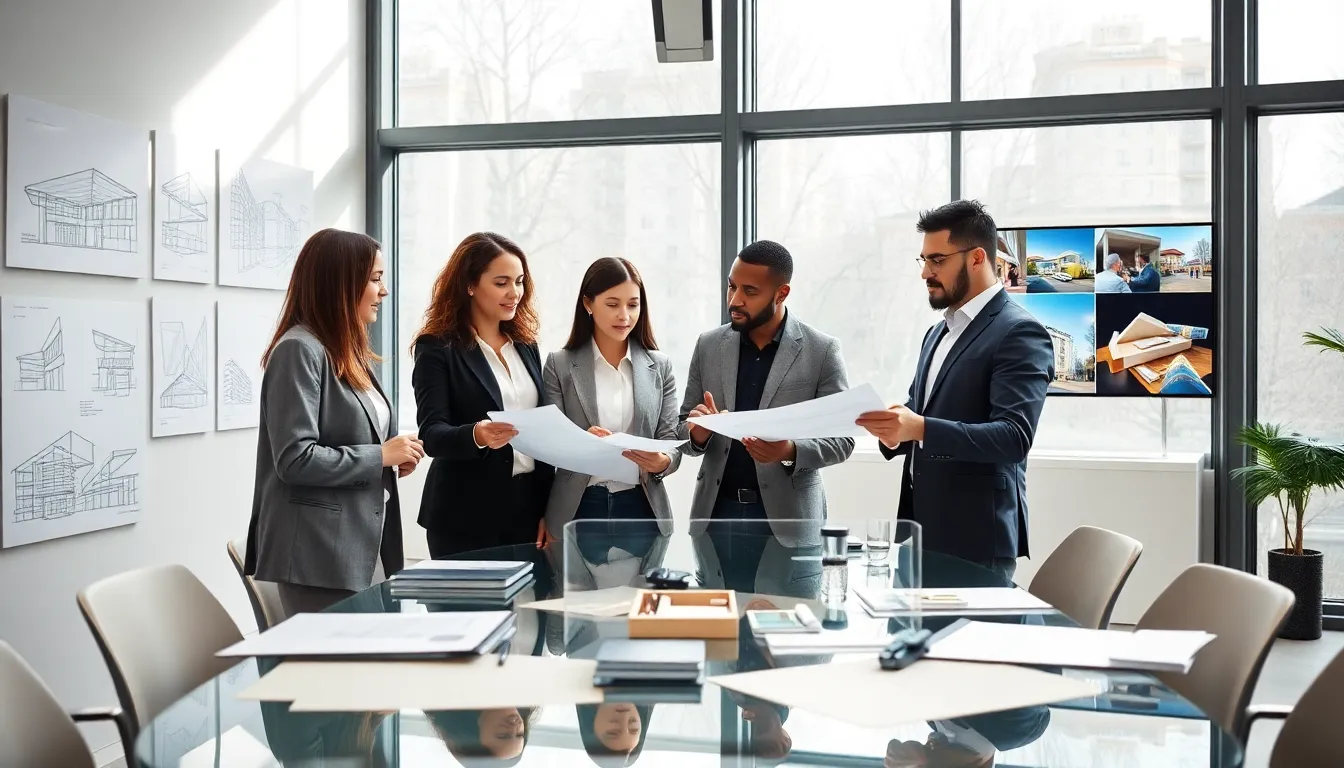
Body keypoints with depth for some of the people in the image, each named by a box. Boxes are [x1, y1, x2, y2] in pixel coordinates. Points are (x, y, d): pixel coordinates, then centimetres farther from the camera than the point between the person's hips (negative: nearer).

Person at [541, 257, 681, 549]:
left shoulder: (659, 366, 5)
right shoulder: (559, 365, 0)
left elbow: (671, 439, 3)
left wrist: (661, 462, -20)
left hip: (641, 508, 2)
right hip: (578, 509, -1)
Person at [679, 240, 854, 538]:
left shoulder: (821, 350, -4)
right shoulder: (709, 345, 5)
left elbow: (842, 438, -3)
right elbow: (683, 425, 10)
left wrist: (792, 451, -23)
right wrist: (697, 432, -14)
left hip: (787, 515, -3)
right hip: (717, 509, 3)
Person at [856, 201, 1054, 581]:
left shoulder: (1020, 333, -12)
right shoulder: (939, 331, 16)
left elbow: (1014, 437, -22)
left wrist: (920, 428, -32)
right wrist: (895, 429, -3)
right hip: (923, 525, 8)